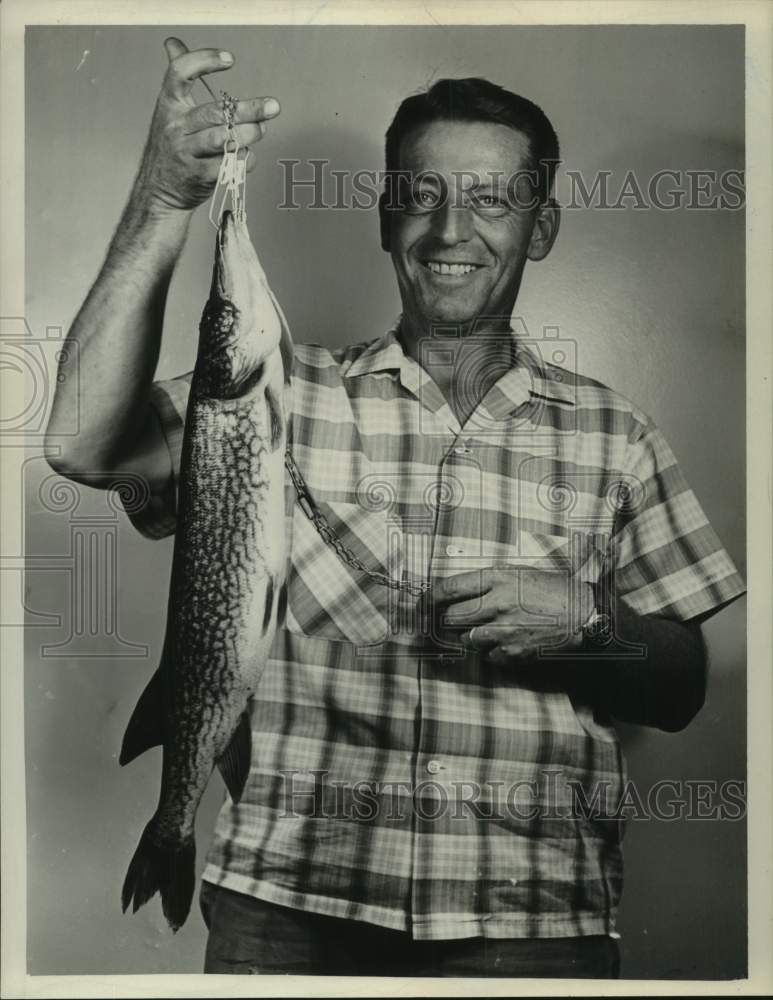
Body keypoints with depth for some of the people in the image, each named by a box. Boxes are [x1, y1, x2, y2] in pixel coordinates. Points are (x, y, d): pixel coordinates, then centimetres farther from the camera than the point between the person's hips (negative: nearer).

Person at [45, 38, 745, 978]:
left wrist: (585, 616, -13)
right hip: (288, 903, 0)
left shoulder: (610, 435, 4)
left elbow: (681, 691, 7)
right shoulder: (287, 396, 1)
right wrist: (162, 203, -21)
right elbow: (82, 442, -14)